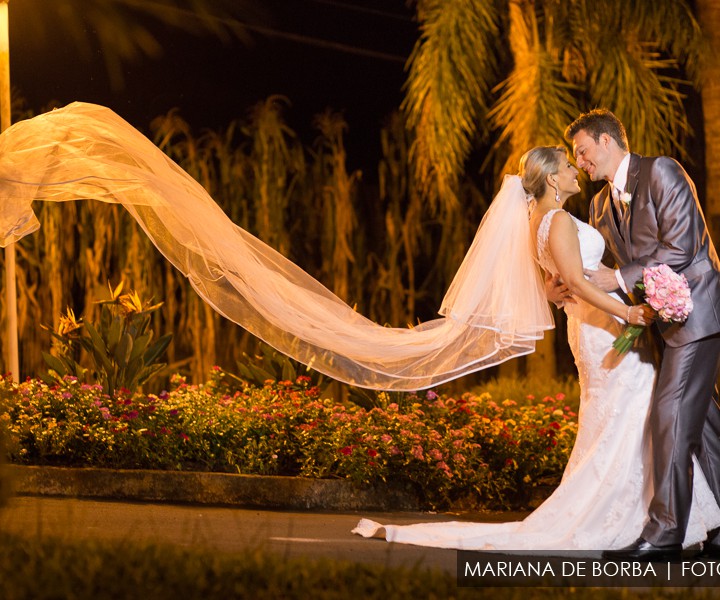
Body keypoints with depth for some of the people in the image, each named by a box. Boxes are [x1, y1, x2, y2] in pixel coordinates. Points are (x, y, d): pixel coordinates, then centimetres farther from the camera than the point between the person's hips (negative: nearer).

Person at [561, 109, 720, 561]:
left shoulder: (661, 172, -10)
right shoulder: (601, 206, 15)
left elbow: (680, 248, -18)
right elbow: (611, 268, 16)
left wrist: (620, 280, -17)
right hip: (665, 319, 9)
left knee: (671, 415, -12)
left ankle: (665, 531, -11)